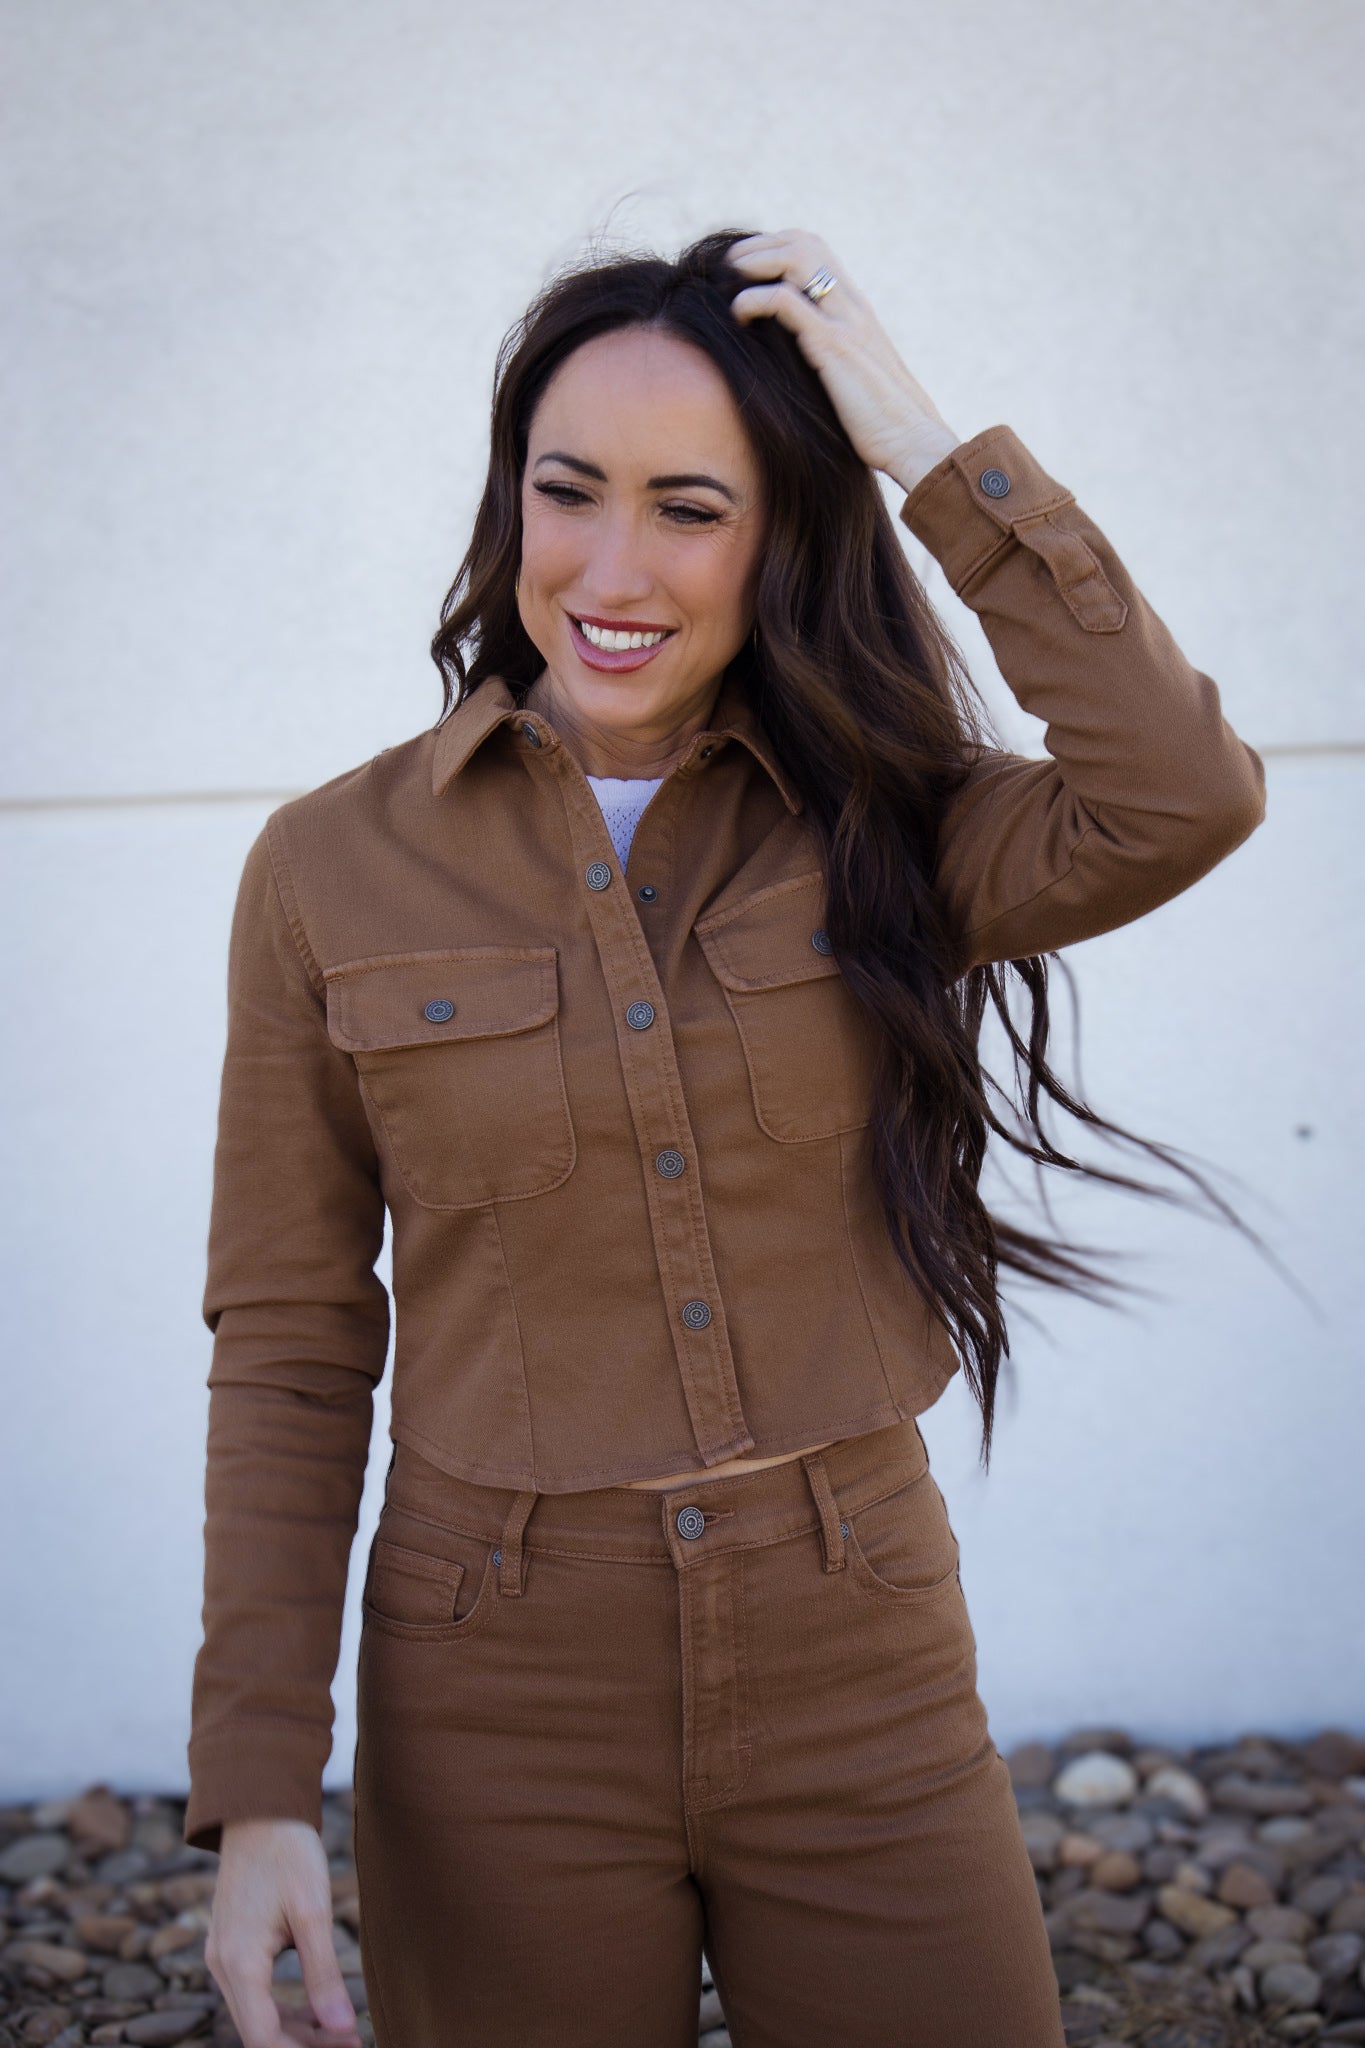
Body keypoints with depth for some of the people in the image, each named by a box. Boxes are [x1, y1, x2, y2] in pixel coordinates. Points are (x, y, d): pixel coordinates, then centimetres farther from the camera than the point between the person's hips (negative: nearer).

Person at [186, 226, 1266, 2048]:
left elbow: (1185, 802, -21)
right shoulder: (332, 871, -4)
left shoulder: (880, 831, -2)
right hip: (500, 1715, 0)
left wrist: (931, 447, -16)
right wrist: (259, 1791, -6)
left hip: (866, 1690, 1)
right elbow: (292, 1347, -2)